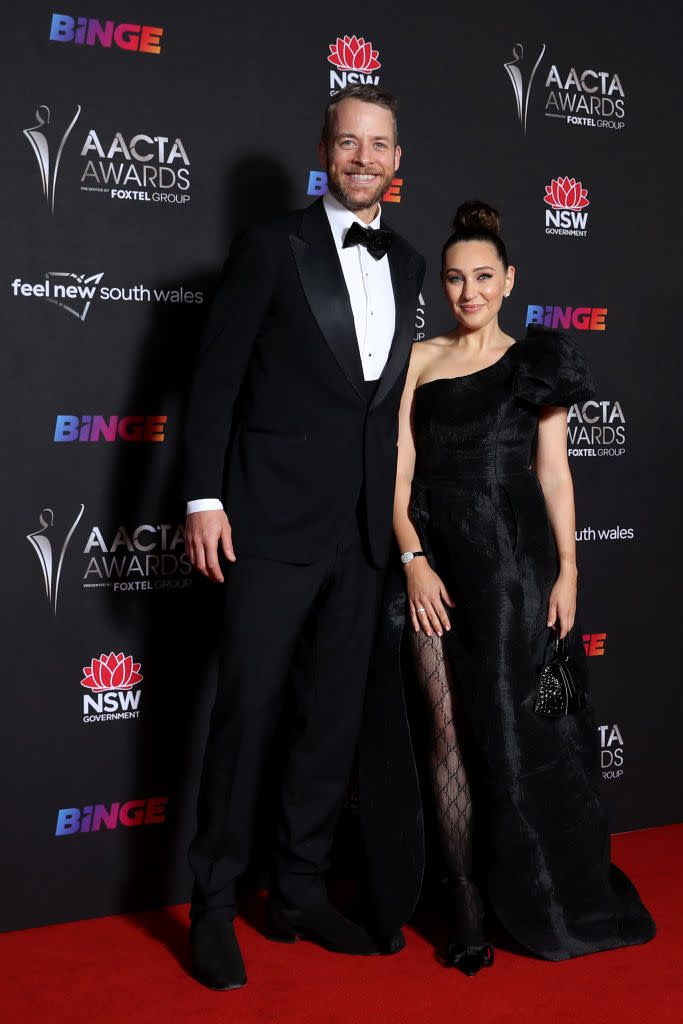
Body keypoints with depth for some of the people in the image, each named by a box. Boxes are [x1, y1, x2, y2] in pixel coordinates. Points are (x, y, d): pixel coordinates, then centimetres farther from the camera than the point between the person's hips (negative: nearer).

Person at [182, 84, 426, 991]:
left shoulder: (407, 265, 14)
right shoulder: (272, 247, -2)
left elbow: (393, 389, 14)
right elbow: (215, 380, -5)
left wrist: (393, 511, 10)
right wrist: (205, 497, -12)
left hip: (361, 531, 5)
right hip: (274, 520, -5)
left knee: (333, 717, 11)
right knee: (247, 710, -1)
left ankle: (300, 893, 25)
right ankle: (214, 907, 13)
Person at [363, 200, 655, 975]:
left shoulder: (536, 361, 9)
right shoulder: (419, 360, 10)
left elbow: (554, 473, 6)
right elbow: (398, 472, 4)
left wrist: (567, 570, -3)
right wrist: (413, 560, -9)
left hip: (516, 557, -1)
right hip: (437, 558, 1)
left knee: (516, 730, 2)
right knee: (451, 731, 0)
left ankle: (535, 900, 20)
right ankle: (464, 904, 9)